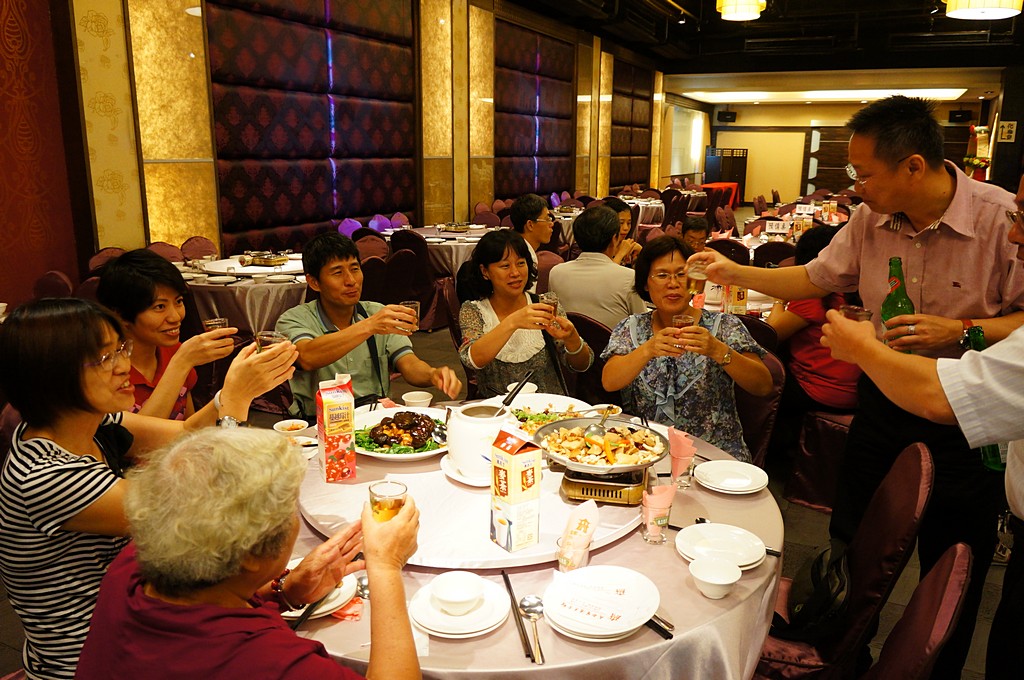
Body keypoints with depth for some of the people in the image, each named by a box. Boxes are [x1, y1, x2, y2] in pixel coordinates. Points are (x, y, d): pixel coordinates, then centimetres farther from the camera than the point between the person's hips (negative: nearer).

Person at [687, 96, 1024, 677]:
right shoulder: (871, 221, -4)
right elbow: (813, 279, 8)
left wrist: (959, 331, -27)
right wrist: (734, 272, 2)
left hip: (966, 421, -4)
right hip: (884, 404, 5)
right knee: (852, 548, 18)